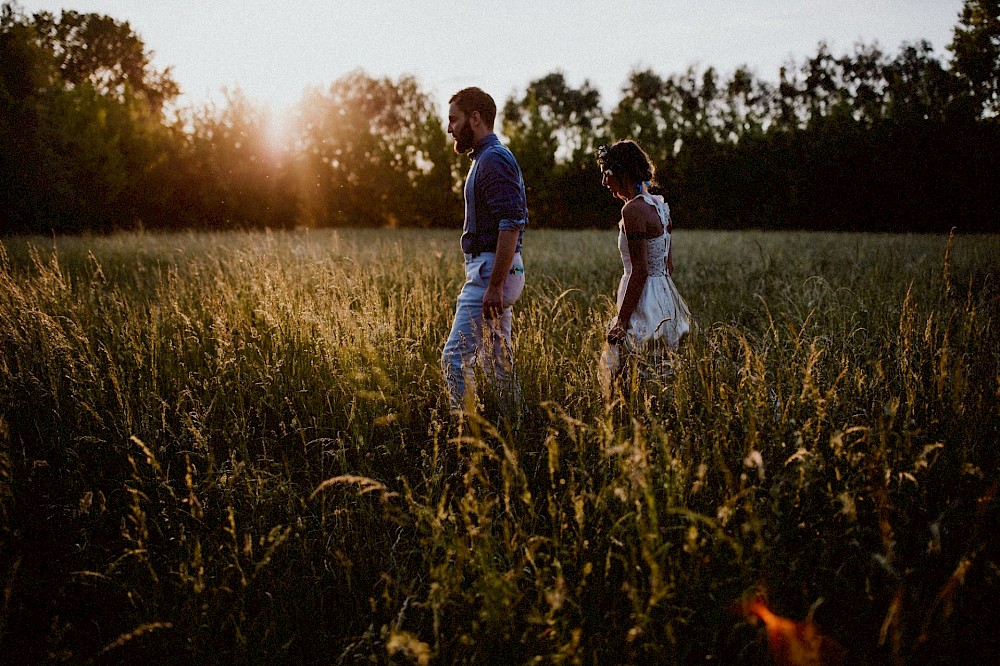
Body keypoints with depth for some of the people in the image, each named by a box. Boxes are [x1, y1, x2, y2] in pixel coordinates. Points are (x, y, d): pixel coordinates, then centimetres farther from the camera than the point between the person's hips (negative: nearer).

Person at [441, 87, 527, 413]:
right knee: (498, 361, 14)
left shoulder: (493, 159, -14)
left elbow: (511, 224, -23)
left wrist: (494, 285, -26)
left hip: (491, 271, -11)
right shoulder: (487, 158, 19)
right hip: (494, 272, 11)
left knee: (455, 357, -11)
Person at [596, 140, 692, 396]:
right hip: (664, 297, 10)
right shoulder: (658, 204, 13)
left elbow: (640, 270, -19)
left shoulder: (633, 210, -15)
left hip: (643, 305, -10)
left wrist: (621, 322, -18)